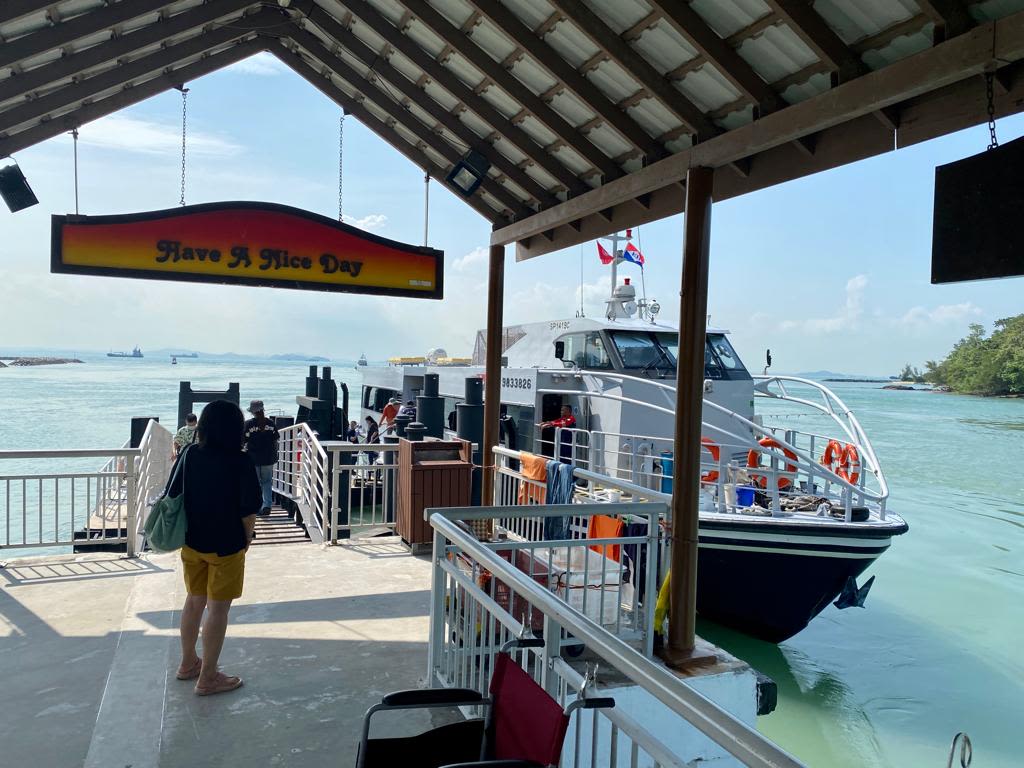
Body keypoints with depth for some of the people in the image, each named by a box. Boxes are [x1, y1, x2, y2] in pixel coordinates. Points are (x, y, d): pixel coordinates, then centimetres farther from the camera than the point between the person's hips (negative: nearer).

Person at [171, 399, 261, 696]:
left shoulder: (189, 455, -3)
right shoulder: (240, 462, -18)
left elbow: (173, 497, 4)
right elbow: (249, 510, -18)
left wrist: (189, 529, 15)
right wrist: (247, 538, -1)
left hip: (191, 542, 6)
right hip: (226, 546, -5)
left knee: (194, 601, 21)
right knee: (218, 609, 5)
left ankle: (188, 663, 37)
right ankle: (207, 678, 14)